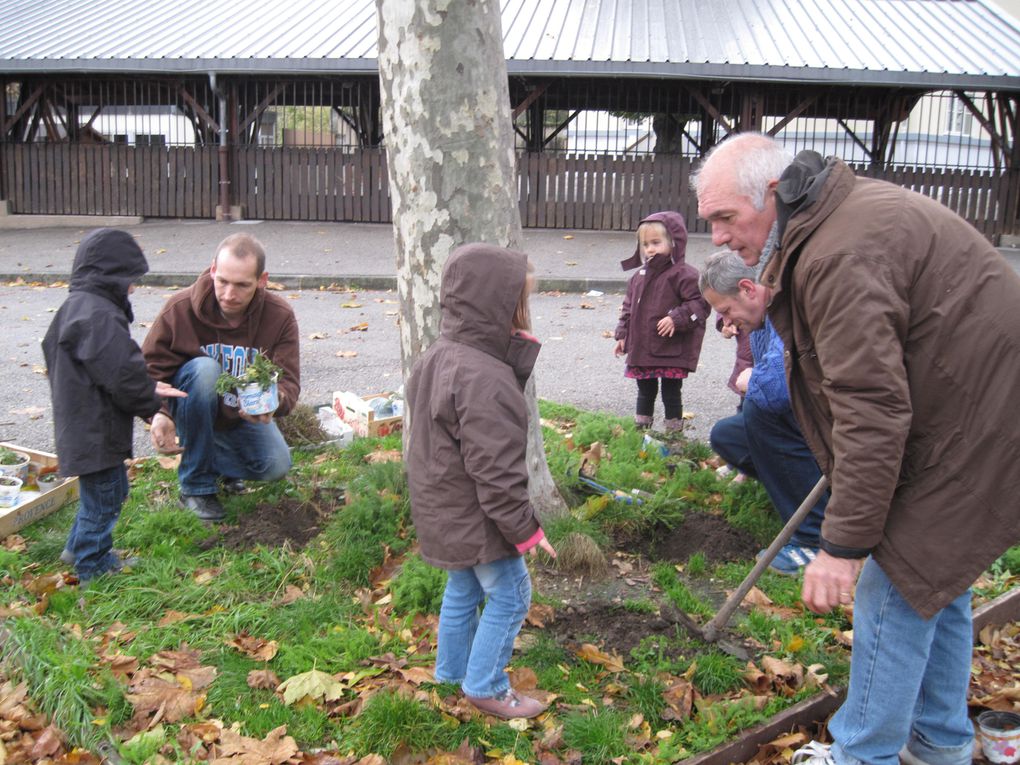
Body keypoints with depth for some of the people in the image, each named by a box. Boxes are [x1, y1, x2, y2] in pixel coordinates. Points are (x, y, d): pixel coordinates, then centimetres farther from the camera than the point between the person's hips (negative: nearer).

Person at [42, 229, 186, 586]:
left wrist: (147, 389, 9)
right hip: (95, 432, -11)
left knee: (109, 489, 25)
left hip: (81, 426, 11)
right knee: (103, 497, 5)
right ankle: (94, 568, 21)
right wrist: (152, 402, -8)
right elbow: (122, 373, -25)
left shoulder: (75, 307, 11)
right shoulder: (98, 316, -25)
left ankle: (79, 548, 40)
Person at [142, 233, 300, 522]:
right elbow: (150, 369, -17)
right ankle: (196, 485, -21)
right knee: (204, 368, -35)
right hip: (190, 411, -2)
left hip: (244, 415, 2)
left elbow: (288, 380, -20)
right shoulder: (179, 308, -21)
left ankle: (216, 458, 16)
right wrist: (159, 413, -38)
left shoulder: (280, 317, -18)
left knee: (276, 467, -21)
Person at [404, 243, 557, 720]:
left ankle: (452, 670, 42)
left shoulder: (438, 356, 1)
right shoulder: (483, 380, -30)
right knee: (510, 596, 8)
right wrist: (525, 529, -16)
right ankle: (485, 686, 21)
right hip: (477, 520, -10)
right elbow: (496, 471, -27)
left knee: (462, 590, 25)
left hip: (443, 511, 10)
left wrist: (521, 356, -12)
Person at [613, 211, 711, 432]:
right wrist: (623, 334, 15)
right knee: (645, 391, 19)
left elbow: (700, 303, -16)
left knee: (671, 393, 4)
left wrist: (676, 319, -25)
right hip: (641, 349, 7)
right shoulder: (639, 276, 11)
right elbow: (629, 307, 19)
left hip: (672, 351, -7)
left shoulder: (683, 274, -12)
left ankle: (673, 430, 15)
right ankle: (640, 428, 31)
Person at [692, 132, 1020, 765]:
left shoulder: (843, 256, -27)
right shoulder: (851, 209, 7)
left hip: (965, 441, -11)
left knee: (895, 589, -1)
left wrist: (844, 544, -26)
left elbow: (872, 410, -30)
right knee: (938, 585, 20)